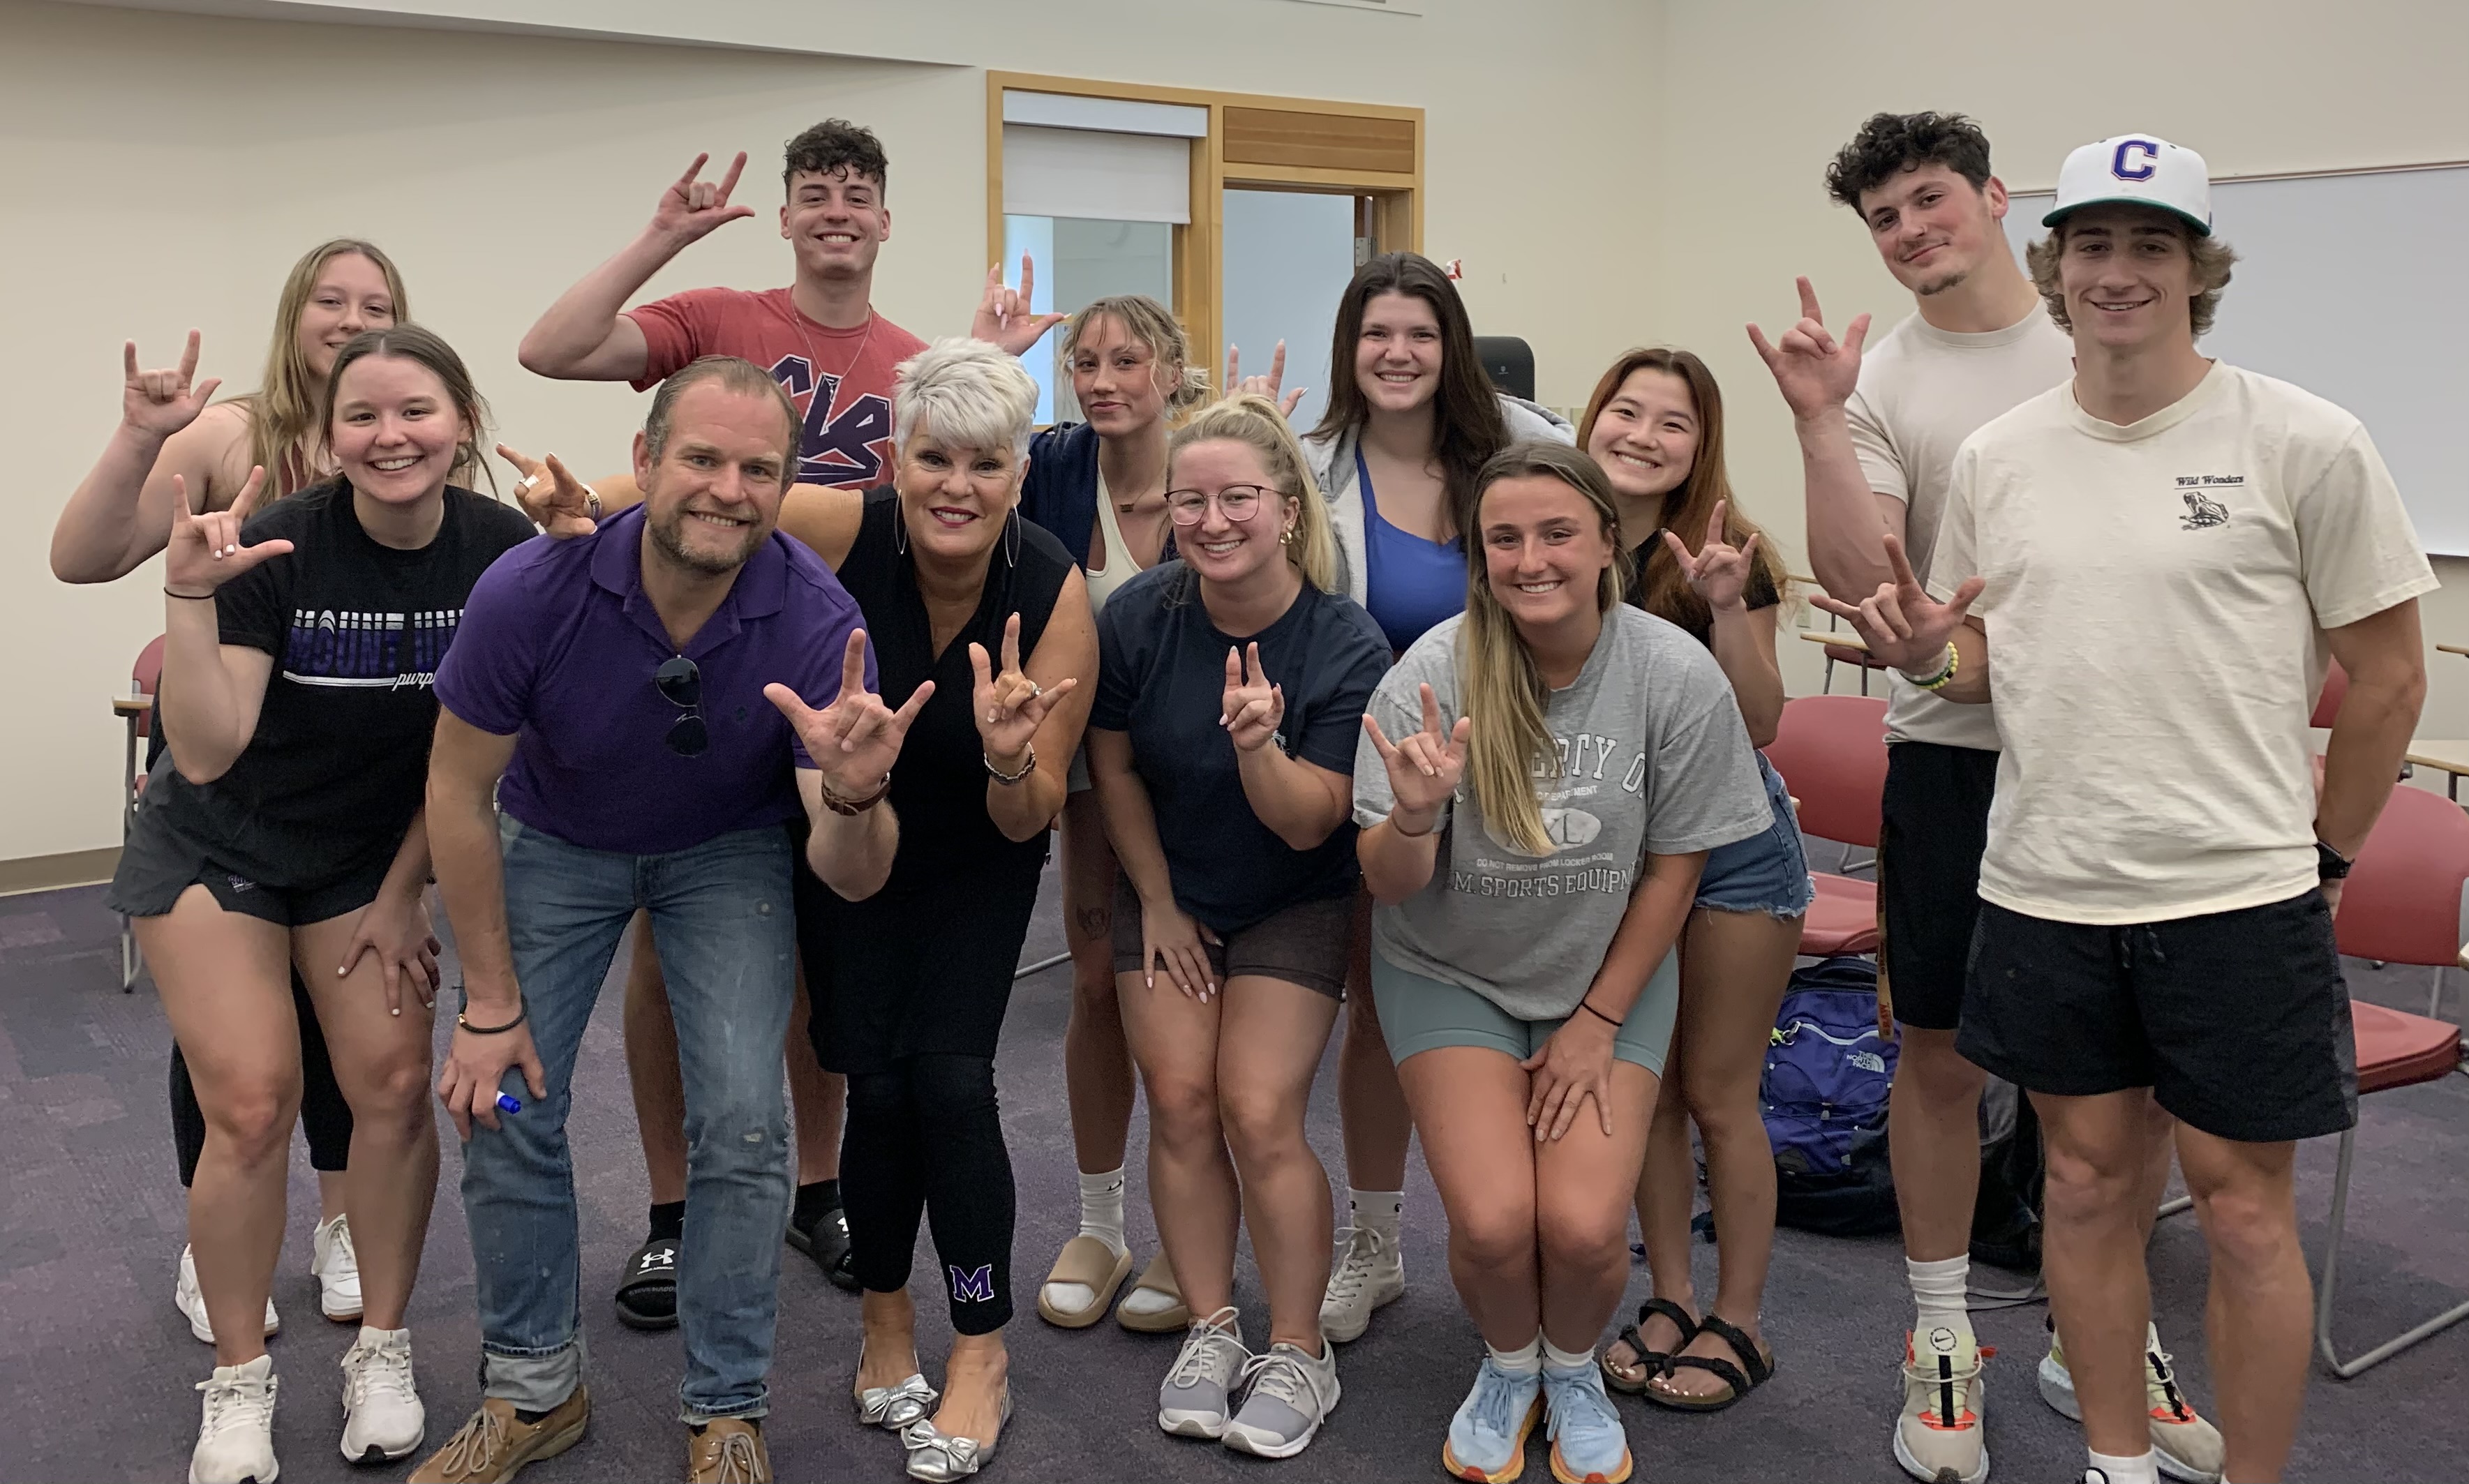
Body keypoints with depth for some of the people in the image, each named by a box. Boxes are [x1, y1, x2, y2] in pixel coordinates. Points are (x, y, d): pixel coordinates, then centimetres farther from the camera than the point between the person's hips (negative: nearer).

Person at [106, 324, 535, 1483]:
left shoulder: (500, 553, -15)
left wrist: (403, 892, -2)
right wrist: (190, 596, -41)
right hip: (217, 846, -3)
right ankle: (238, 1380, 13)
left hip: (374, 845, 3)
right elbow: (207, 753, -29)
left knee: (394, 1086, -4)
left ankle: (381, 1354, 16)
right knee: (252, 1106, -8)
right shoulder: (277, 550, -25)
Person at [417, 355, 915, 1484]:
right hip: (554, 841, 1)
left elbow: (851, 878, -30)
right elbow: (459, 793, -16)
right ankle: (533, 1390, 23)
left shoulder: (817, 622, -32)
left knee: (742, 1124, -10)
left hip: (728, 850, -1)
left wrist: (854, 795, -55)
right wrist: (492, 1006, -11)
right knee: (505, 1107, -2)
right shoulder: (533, 592, -32)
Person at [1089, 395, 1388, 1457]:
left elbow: (1308, 824, -19)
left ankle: (1298, 1351, 5)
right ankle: (1211, 1328, 12)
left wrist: (1259, 745, -39)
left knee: (1259, 1116, -12)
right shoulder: (1139, 616, -14)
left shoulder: (1346, 646, -21)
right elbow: (1115, 769, 0)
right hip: (1166, 895, 3)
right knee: (1180, 1101, -5)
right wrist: (1157, 901, 2)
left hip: (1292, 905, -2)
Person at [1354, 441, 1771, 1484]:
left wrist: (1598, 1022, -4)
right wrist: (1414, 817, -37)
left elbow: (1674, 867, -4)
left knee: (1585, 1227, -15)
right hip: (1452, 972, 0)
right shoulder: (1433, 675, -18)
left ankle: (1574, 1368, 22)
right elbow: (1390, 887, -14)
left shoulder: (1677, 677, -16)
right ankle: (1509, 1367, 20)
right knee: (1492, 1220, -17)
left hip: (1610, 972, 1)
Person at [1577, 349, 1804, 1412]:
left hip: (1730, 843, -3)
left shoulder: (1723, 556, -11)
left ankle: (1737, 1322, 19)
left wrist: (1727, 609, -26)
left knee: (1717, 1093, 4)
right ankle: (1669, 1301, 27)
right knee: (1645, 1086, 12)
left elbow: (1759, 723, -15)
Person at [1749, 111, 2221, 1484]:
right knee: (1942, 1052, 7)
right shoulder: (1880, 384, -1)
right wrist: (1818, 422, -19)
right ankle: (1943, 1342, 24)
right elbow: (1856, 580, -12)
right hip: (1954, 750, -1)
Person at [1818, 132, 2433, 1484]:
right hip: (2043, 890, 4)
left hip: (2237, 899, -3)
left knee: (2244, 1213, 6)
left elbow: (2387, 676, 0)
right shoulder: (1996, 457, 5)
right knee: (2088, 1185, 14)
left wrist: (2324, 856, 3)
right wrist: (1923, 653, -8)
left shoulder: (2305, 444, -6)